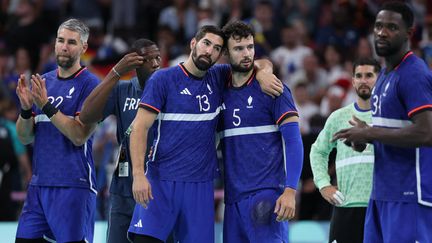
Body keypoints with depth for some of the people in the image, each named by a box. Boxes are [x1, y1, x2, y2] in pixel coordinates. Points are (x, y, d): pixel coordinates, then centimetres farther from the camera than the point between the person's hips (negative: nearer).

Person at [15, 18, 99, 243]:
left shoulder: (89, 84, -6)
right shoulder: (42, 81, 14)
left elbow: (79, 136, -15)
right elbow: (24, 138, 12)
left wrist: (46, 106, -19)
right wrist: (26, 108, -7)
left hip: (73, 185, -6)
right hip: (39, 183, 6)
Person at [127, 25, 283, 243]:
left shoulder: (218, 78, 10)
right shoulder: (164, 79, -3)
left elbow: (259, 64, 23)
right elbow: (139, 127, -7)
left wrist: (263, 74, -3)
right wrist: (138, 175, -17)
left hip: (201, 184, 4)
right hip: (162, 182, -4)